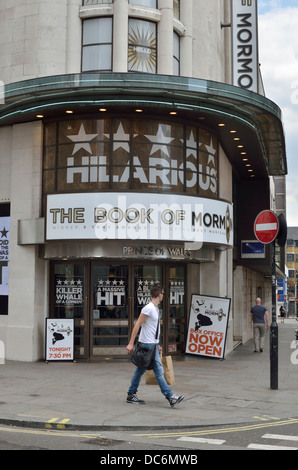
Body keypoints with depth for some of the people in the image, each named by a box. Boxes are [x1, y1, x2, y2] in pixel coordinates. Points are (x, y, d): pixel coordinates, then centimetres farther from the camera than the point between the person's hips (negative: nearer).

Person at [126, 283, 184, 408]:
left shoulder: (155, 309, 14)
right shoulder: (148, 308, -16)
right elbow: (137, 325, -17)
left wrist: (157, 345, 22)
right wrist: (131, 343, -18)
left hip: (152, 345, 10)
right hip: (148, 345, -10)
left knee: (140, 370, 14)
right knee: (159, 371, -8)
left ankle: (131, 395, 22)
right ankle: (170, 397, -7)